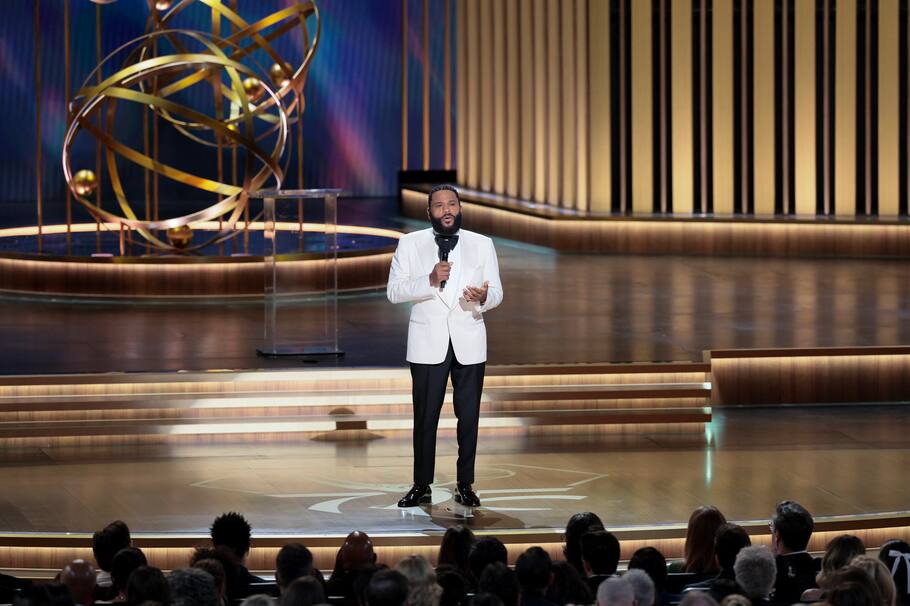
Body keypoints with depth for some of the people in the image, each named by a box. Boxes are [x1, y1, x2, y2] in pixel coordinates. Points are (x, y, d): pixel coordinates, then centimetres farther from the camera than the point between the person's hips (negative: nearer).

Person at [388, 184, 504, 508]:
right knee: (425, 417, 1)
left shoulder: (482, 245, 7)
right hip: (428, 344, -1)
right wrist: (430, 280, -20)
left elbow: (496, 293, 4)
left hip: (469, 344, 1)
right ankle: (421, 486, 9)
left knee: (469, 415, 3)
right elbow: (394, 291, -4)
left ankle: (465, 485, 11)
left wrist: (484, 297, -20)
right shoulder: (410, 243, 3)